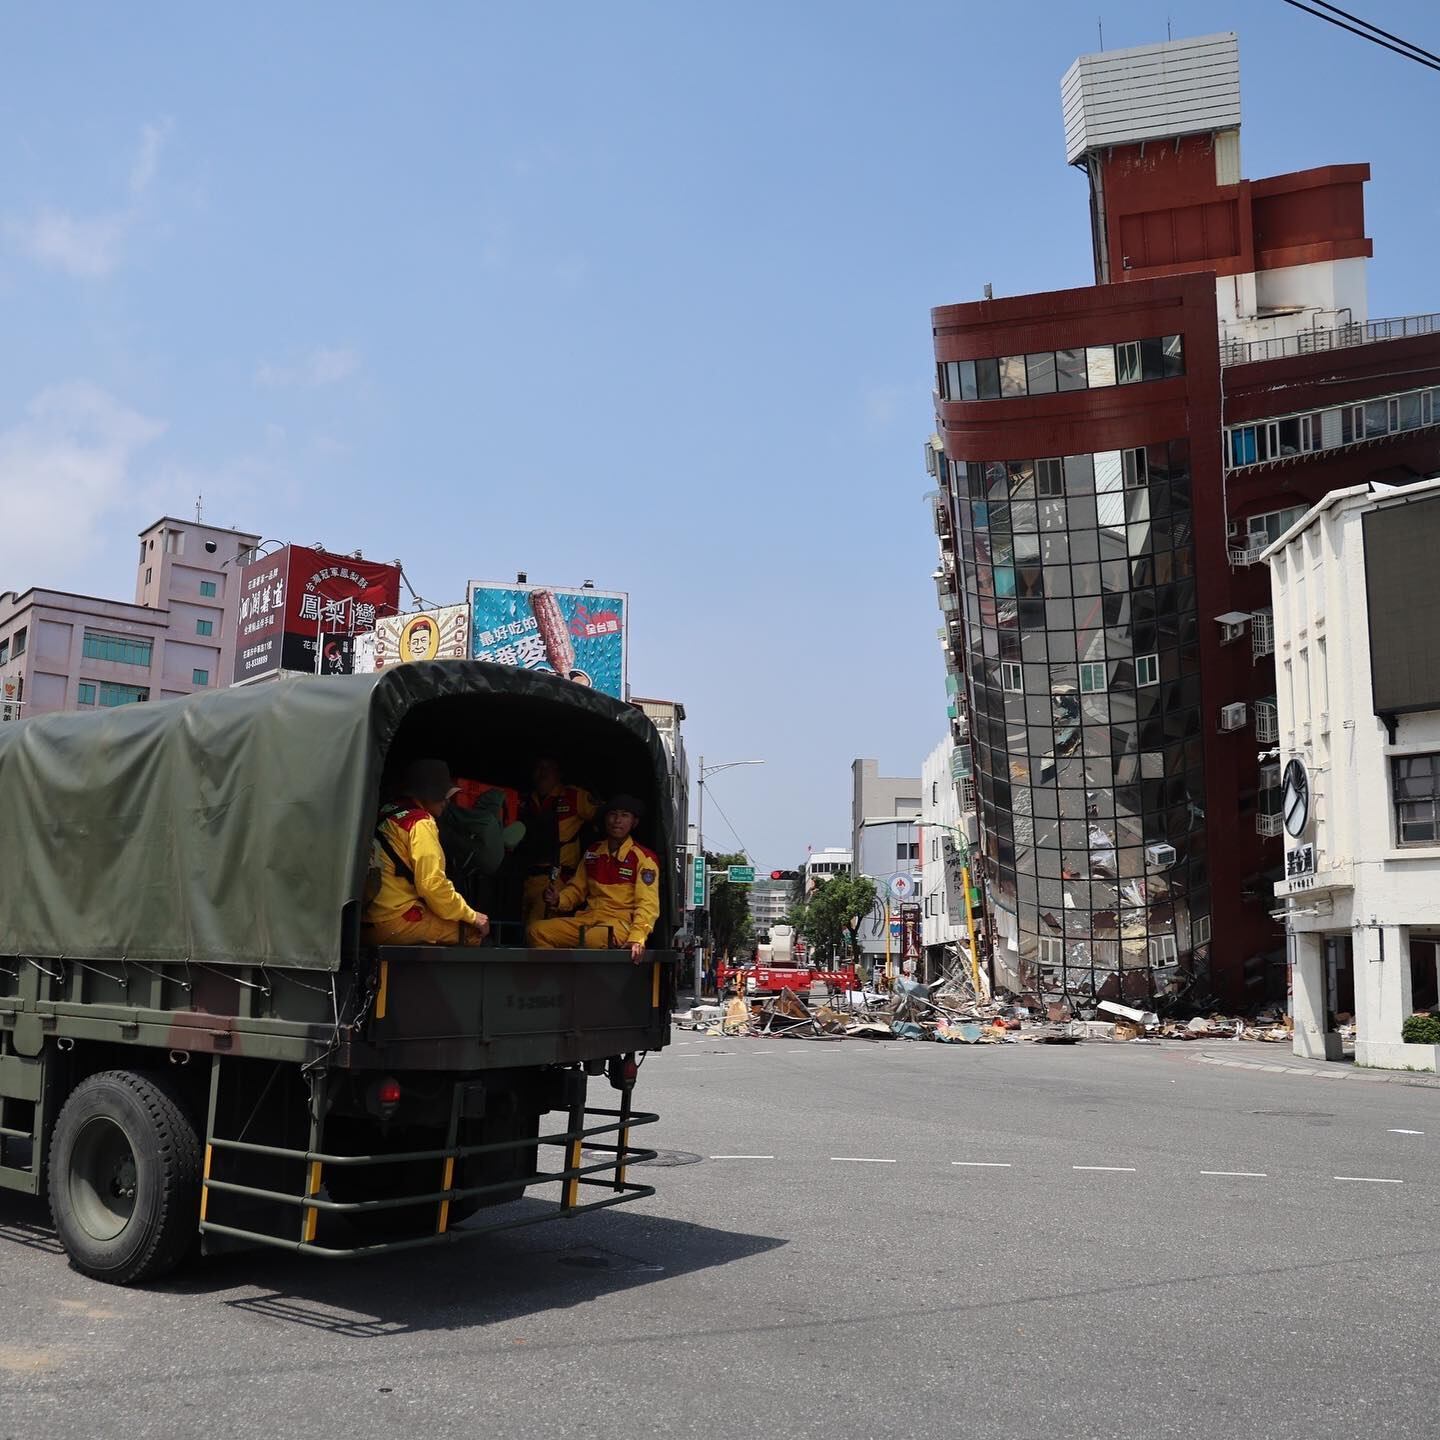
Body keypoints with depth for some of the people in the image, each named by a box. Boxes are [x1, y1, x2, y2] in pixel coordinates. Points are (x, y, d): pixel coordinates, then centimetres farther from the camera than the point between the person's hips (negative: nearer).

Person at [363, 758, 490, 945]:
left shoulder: (386, 815, 16)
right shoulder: (420, 823, -9)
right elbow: (432, 885, -17)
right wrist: (471, 916, -4)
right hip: (395, 921, -9)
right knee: (473, 931, -4)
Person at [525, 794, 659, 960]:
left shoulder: (644, 858, -2)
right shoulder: (593, 852, 18)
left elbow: (648, 904, -11)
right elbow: (577, 889, 26)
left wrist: (637, 938, -27)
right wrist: (558, 900, 2)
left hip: (620, 922, -6)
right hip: (587, 918, 6)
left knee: (593, 939, -40)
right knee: (536, 930, -15)